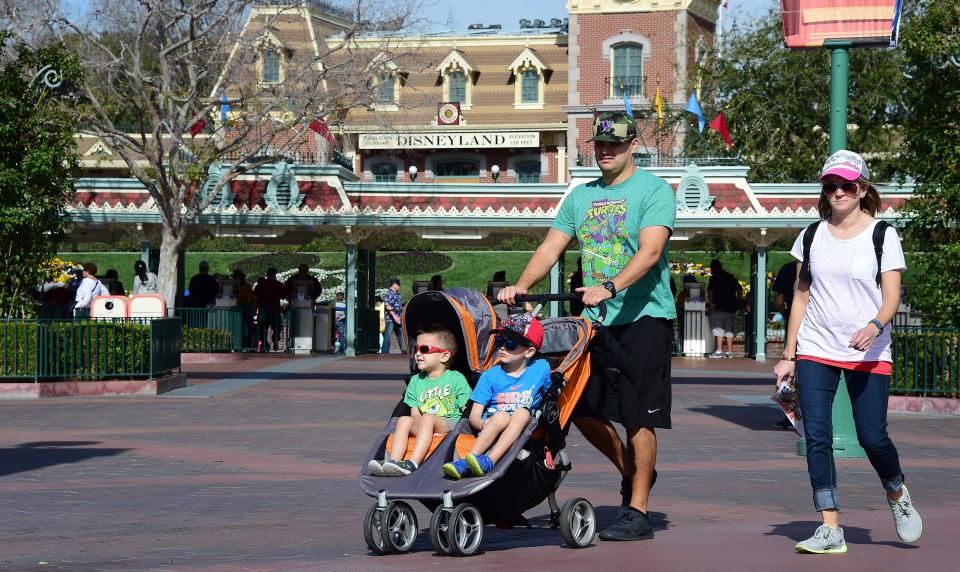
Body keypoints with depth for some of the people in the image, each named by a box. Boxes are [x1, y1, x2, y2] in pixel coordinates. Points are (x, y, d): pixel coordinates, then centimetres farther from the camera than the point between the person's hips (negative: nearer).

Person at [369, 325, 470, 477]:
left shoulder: (456, 379, 4)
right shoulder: (416, 380, 18)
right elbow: (415, 414, 11)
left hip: (451, 425, -5)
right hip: (424, 428, 5)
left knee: (427, 418, -31)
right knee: (404, 420, -20)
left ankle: (413, 463, -44)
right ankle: (393, 460, -35)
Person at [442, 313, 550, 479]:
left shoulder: (540, 369, 7)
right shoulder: (490, 376, 5)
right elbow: (474, 414, 0)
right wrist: (483, 425, -22)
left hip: (522, 428, 0)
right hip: (489, 426, 0)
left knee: (523, 412, -31)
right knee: (502, 416, -32)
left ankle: (489, 461, -46)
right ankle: (465, 463, -44)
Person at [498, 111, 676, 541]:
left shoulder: (654, 191, -6)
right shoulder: (580, 196, 14)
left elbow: (650, 250, -19)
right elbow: (551, 248, 9)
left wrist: (610, 287, -34)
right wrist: (521, 286, -9)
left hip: (644, 317, -6)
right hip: (594, 320, 7)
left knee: (638, 417, -4)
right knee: (582, 409, 8)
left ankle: (637, 512, 5)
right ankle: (630, 470, 32)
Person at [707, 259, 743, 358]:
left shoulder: (714, 278, -4)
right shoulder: (732, 277, 14)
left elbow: (710, 291, -15)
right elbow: (740, 290, 15)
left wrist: (710, 302, -7)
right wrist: (738, 302, 19)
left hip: (719, 307, -6)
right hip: (731, 307, 6)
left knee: (719, 329, -5)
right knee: (729, 330, 9)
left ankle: (719, 351, -12)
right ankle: (730, 351, 6)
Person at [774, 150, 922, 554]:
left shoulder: (883, 236, -1)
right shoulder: (812, 236, 9)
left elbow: (891, 297, -7)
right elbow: (801, 297, 13)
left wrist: (874, 326, -28)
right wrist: (789, 355, 9)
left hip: (869, 354, -3)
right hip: (816, 352, 3)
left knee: (872, 437, -5)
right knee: (816, 436, -7)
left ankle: (897, 495, 27)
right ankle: (830, 530, -5)